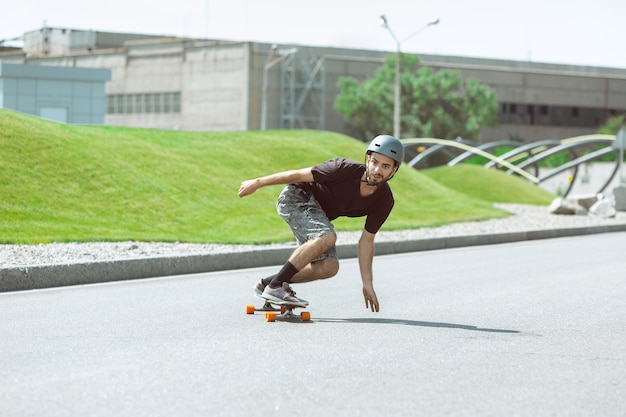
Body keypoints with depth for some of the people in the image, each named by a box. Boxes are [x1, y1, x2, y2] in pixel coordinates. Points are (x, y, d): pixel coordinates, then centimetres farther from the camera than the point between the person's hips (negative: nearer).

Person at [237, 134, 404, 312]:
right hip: (295, 196, -7)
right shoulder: (346, 169, -29)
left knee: (329, 268, -10)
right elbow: (299, 175, -19)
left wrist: (367, 284, -4)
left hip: (319, 214, 7)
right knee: (327, 237, -32)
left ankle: (267, 283, 2)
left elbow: (366, 240, -3)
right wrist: (258, 183, -11)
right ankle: (275, 286, -27)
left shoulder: (384, 201, -13)